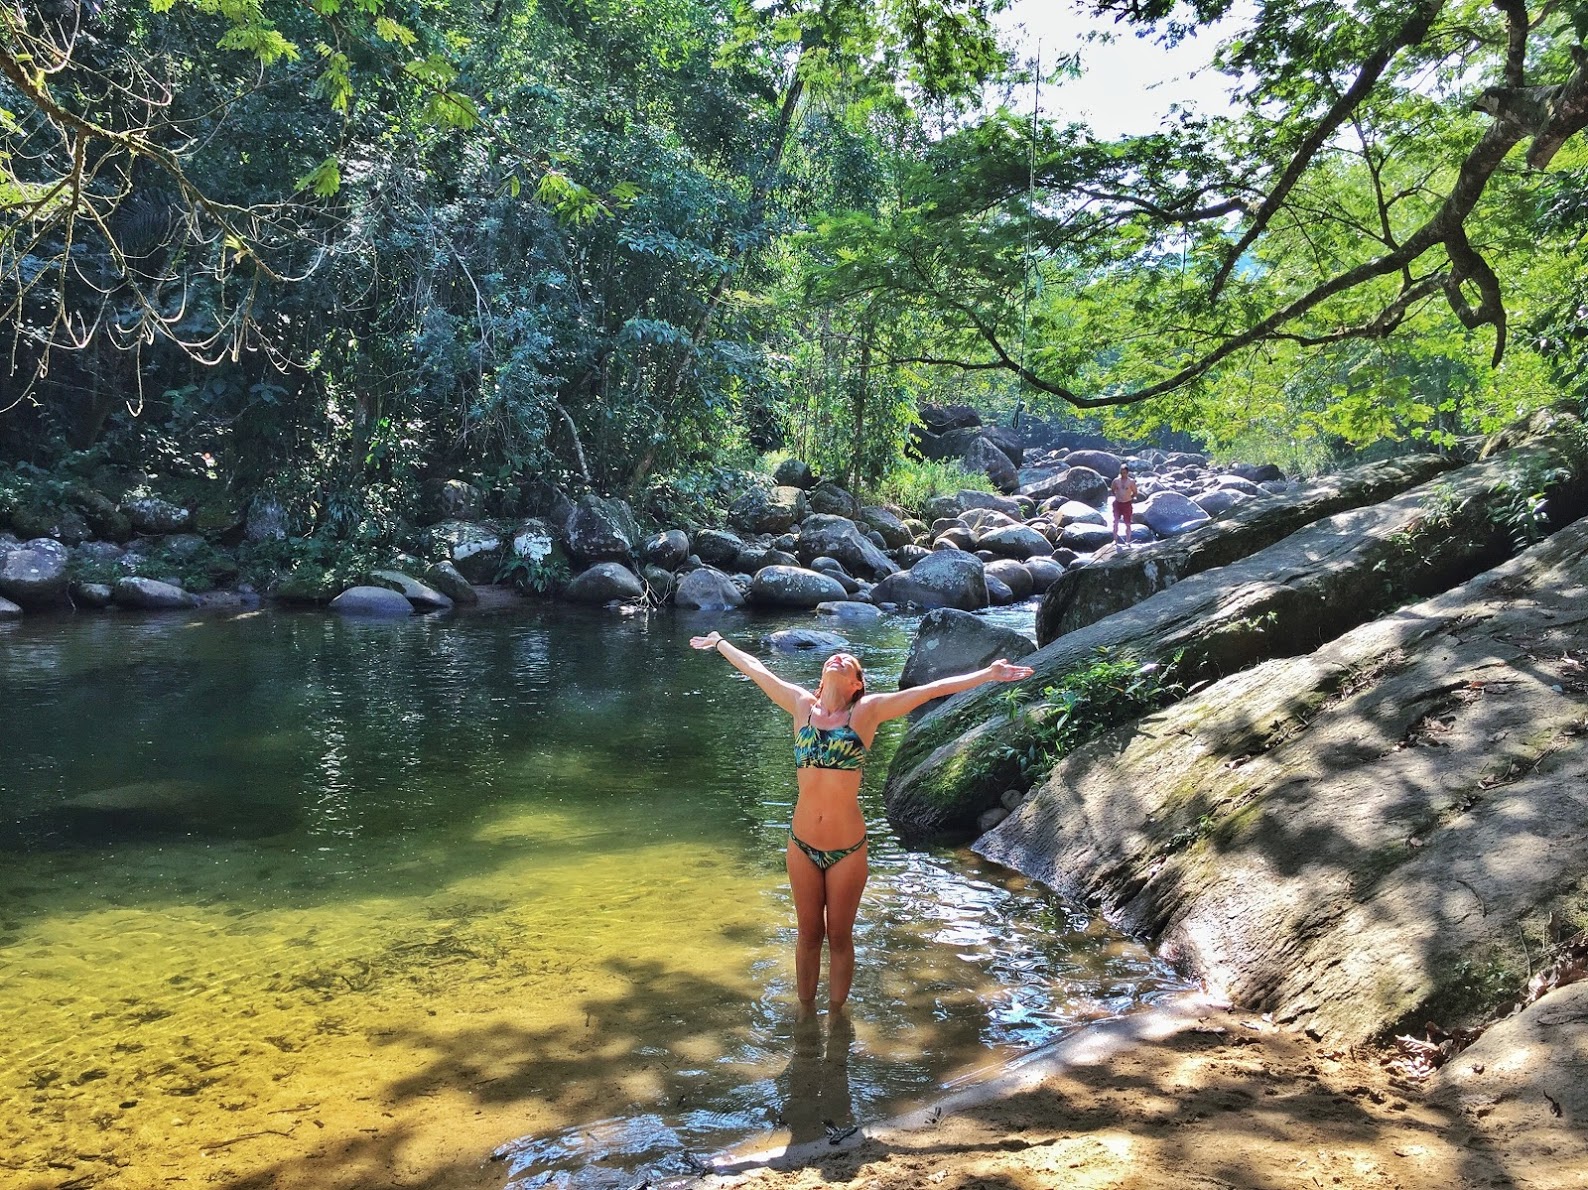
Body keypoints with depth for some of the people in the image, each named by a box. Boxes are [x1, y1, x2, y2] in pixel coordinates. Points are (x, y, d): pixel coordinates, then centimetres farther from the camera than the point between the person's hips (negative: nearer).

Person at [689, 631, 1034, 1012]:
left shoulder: (867, 711, -4)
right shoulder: (803, 705, 2)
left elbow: (934, 688, -7)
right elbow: (754, 668, 14)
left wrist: (989, 674, -11)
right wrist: (719, 643, 25)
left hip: (847, 848, -2)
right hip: (802, 845, 2)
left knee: (839, 938, 13)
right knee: (809, 936, 15)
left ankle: (835, 1015, 31)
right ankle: (805, 1013, 33)